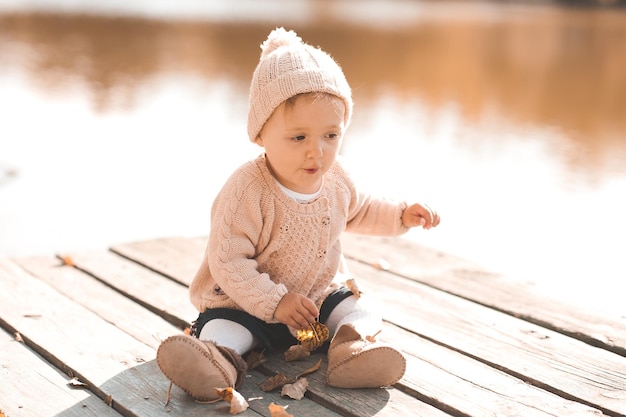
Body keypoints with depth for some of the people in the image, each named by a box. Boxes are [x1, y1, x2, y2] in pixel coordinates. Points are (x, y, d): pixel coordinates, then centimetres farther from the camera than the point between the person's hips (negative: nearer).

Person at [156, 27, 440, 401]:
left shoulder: (336, 179, -6)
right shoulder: (246, 192, -28)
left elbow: (359, 211, 18)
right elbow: (228, 261, -27)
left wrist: (400, 215, 3)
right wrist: (274, 301, -31)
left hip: (321, 295, 6)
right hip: (249, 303, -5)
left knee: (361, 310, -9)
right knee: (221, 325, -29)